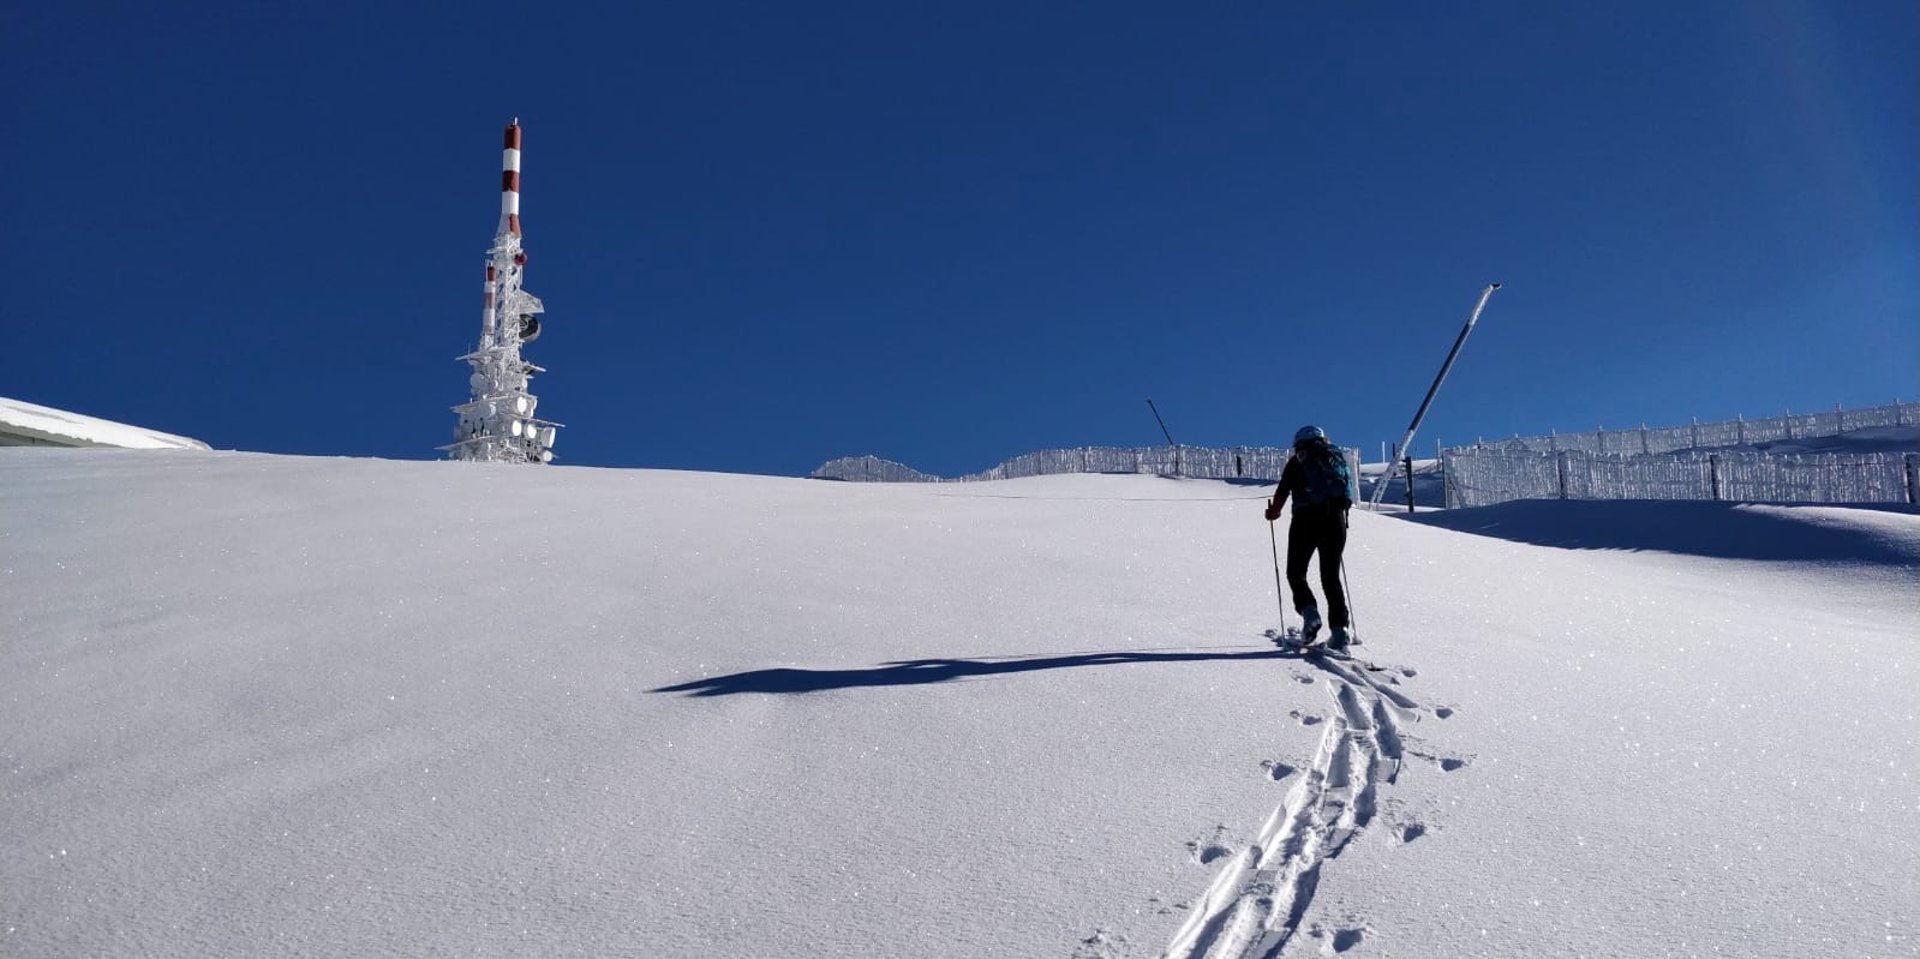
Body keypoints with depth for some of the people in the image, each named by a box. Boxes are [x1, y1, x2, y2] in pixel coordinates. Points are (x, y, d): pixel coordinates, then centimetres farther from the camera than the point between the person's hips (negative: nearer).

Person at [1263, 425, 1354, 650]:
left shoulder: (1297, 461, 7)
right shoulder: (1339, 459, 19)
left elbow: (1283, 491, 0)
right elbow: (1348, 496, 15)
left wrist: (1273, 511, 16)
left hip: (1306, 520, -4)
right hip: (1335, 521, 4)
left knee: (1296, 572, 8)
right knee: (1331, 576, 8)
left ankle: (1308, 610, -15)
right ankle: (1340, 627, -5)